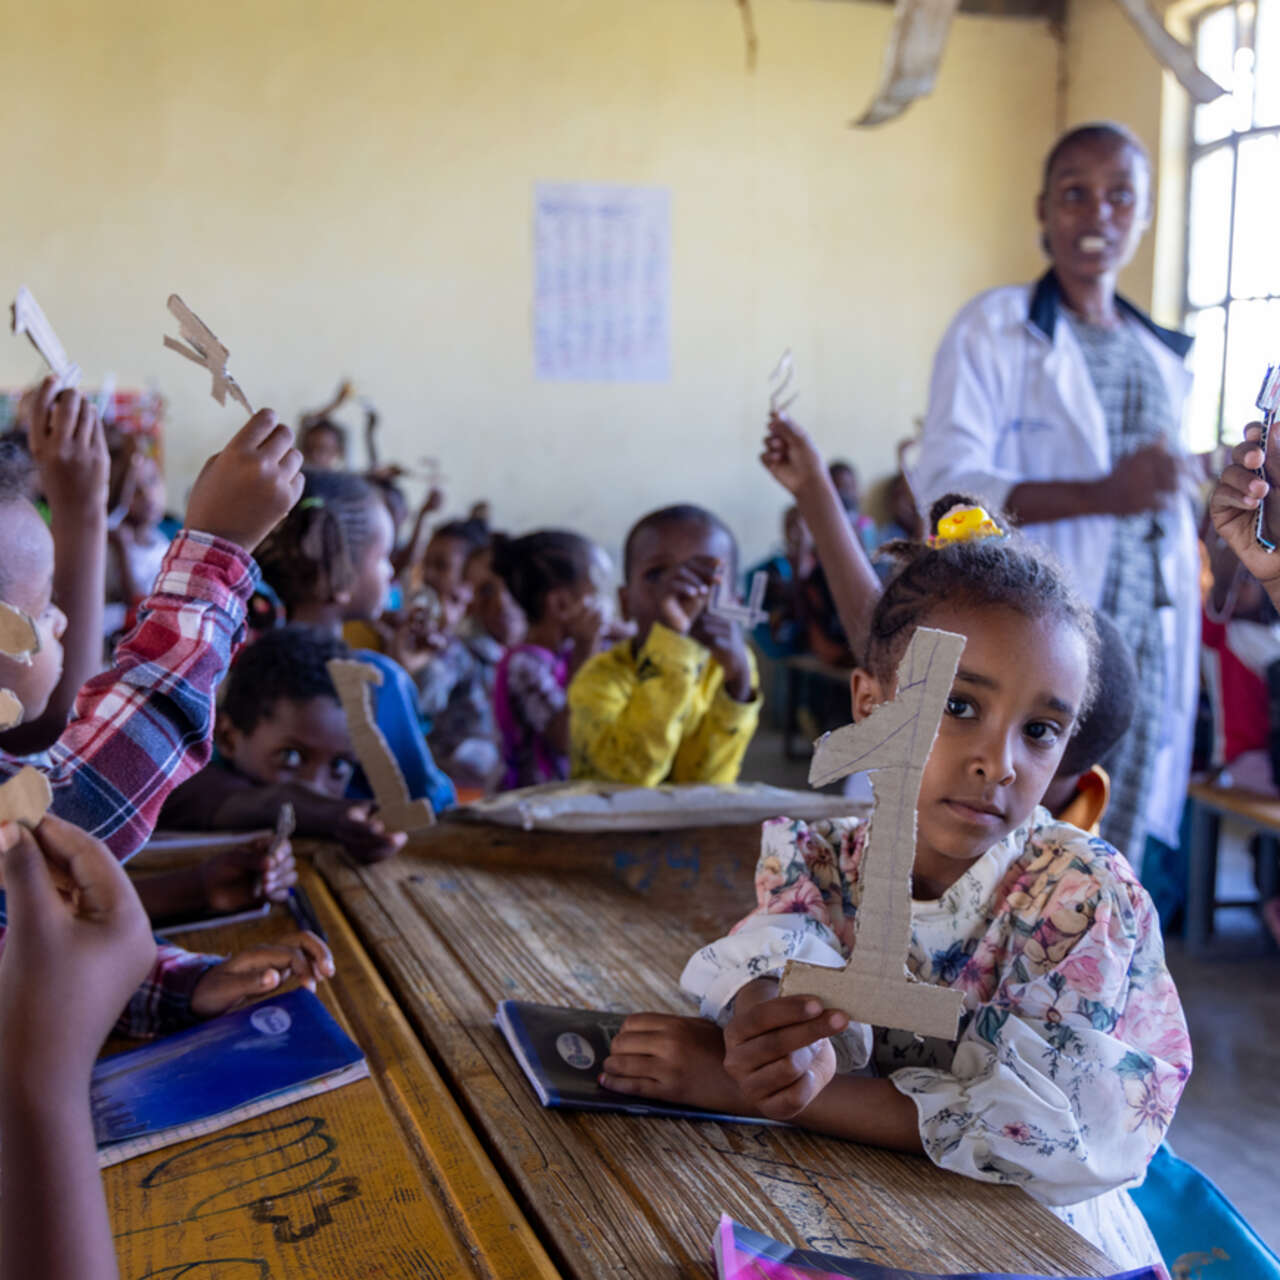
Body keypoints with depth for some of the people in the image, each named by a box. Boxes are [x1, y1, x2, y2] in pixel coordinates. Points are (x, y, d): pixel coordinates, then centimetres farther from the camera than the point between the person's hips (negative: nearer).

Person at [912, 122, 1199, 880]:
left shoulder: (1163, 356, 16)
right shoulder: (995, 329, -2)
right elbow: (946, 485, -13)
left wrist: (1182, 668, 16)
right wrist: (1101, 494, -26)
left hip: (1144, 651, 6)